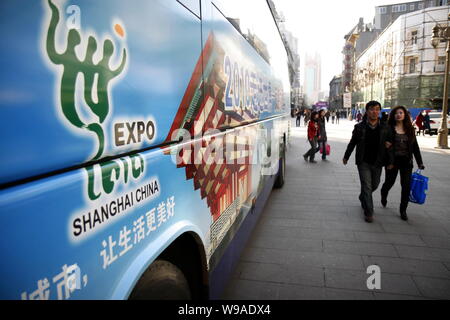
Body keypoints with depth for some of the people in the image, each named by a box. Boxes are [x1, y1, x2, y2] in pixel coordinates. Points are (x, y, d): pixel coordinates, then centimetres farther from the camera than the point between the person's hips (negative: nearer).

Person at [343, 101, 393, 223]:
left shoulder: (385, 128, 0)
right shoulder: (359, 127, -5)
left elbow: (389, 146, 4)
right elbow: (352, 143, 5)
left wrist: (391, 162, -1)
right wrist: (346, 157, 12)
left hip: (377, 163, 3)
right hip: (363, 162, -3)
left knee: (374, 185, 17)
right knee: (366, 187, -5)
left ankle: (362, 198, 47)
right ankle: (368, 213, 4)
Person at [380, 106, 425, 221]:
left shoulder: (410, 129, 5)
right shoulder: (389, 128, -4)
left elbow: (415, 146, 7)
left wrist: (420, 162, 4)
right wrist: (385, 145, -27)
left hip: (406, 161, 2)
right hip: (393, 160, -2)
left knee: (406, 186, 0)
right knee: (389, 182, 12)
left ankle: (403, 210, 14)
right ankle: (384, 196, 46)